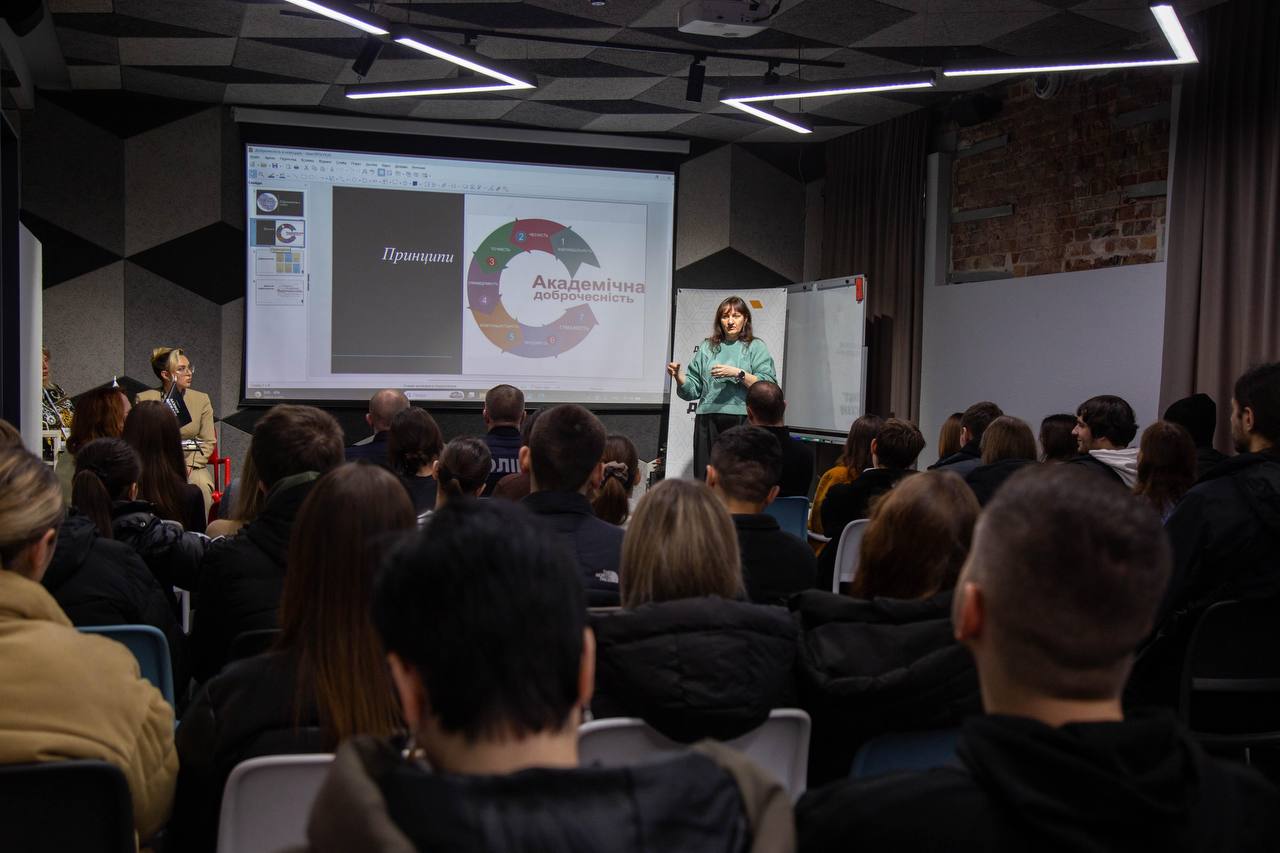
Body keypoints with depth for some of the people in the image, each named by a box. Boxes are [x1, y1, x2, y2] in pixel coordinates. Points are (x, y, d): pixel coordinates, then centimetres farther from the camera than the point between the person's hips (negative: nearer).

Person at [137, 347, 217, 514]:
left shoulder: (202, 399, 9)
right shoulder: (145, 399, 5)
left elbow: (209, 442, 5)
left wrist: (188, 465, -11)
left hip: (193, 464, 1)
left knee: (201, 485, -32)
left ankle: (200, 527, -22)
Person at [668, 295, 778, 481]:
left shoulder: (756, 347, 8)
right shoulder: (707, 347, 17)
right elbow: (692, 389, 13)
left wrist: (738, 373, -13)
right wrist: (679, 376, -5)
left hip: (742, 421, -3)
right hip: (708, 421, 3)